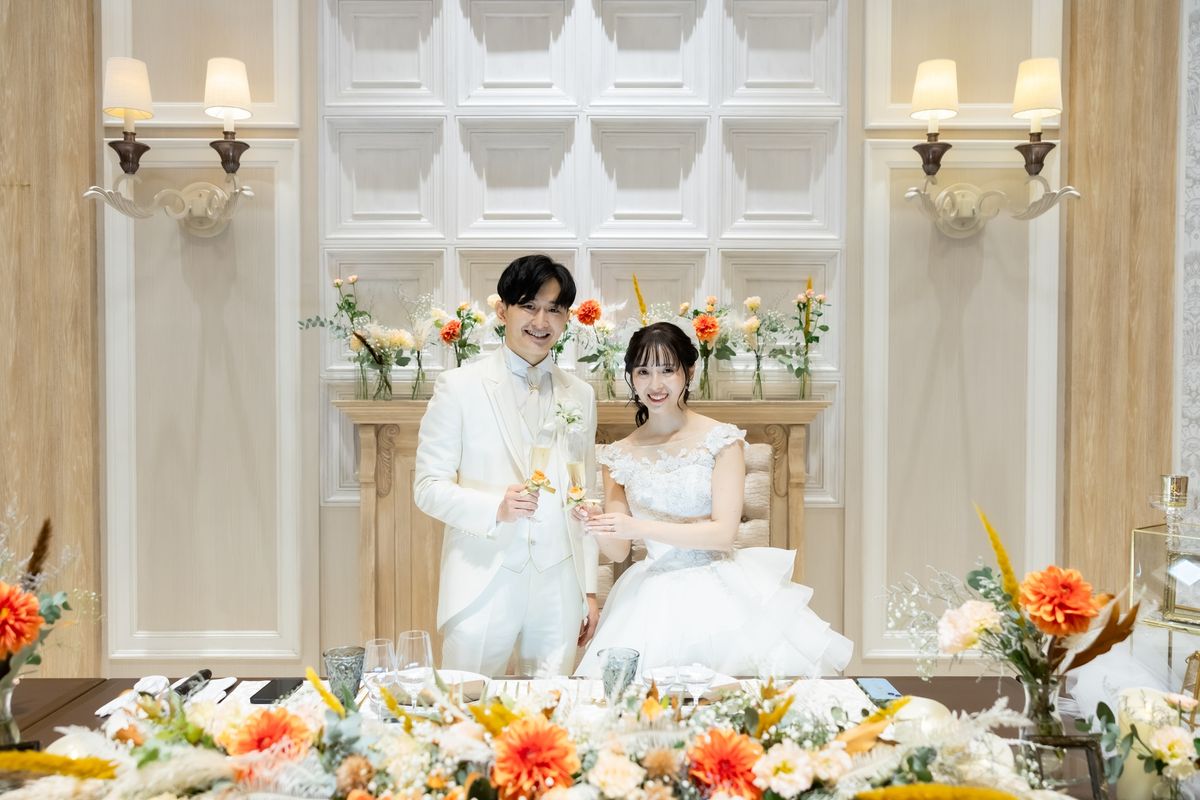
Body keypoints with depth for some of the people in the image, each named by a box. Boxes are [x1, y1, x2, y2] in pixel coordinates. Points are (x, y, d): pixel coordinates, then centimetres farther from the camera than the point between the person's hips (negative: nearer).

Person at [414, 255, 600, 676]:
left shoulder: (580, 396, 12)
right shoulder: (459, 386, -1)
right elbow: (427, 486, -3)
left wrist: (589, 589, 12)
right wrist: (495, 507, -20)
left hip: (559, 585, 3)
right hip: (484, 583, -3)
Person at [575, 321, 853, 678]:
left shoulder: (722, 440, -3)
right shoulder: (619, 455, 7)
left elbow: (724, 532, -11)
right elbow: (617, 552, 9)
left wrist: (639, 527, -18)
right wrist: (595, 525, -14)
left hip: (718, 594, -2)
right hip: (653, 601, 2)